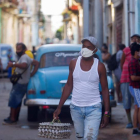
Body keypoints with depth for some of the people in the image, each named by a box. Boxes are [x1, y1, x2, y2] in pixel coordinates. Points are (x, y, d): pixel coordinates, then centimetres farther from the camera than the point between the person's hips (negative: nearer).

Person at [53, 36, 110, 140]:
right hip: (76, 108, 3)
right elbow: (69, 86, 9)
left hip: (93, 109, -3)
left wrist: (107, 113, -5)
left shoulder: (99, 67, -4)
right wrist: (59, 107, 6)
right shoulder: (74, 63, 2)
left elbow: (105, 89, 0)